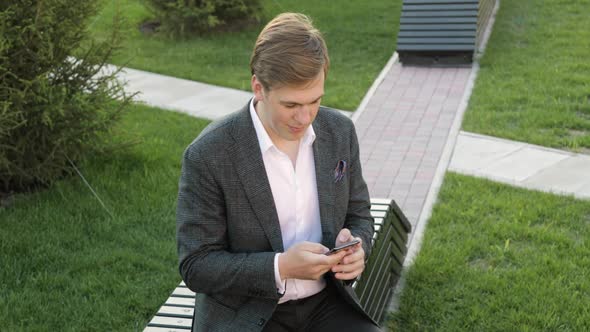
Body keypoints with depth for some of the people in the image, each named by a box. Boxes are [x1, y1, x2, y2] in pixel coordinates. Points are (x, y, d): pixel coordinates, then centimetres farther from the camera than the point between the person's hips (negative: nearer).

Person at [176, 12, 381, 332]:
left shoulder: (339, 131, -4)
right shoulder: (208, 155, -17)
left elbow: (358, 216, 9)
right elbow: (196, 266, -13)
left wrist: (355, 248, -14)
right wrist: (281, 267, -25)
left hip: (325, 302, 4)